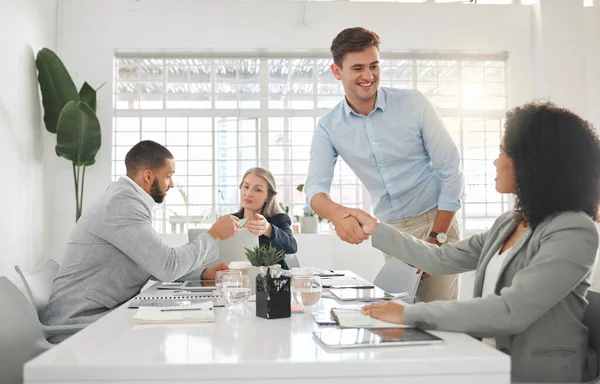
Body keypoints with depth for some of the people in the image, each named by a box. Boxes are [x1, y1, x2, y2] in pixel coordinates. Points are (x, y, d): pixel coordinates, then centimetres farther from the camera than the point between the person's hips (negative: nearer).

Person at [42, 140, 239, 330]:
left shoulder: (125, 198, 12)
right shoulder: (122, 203, -21)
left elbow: (157, 265, 12)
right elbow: (168, 266, -25)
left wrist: (201, 274, 0)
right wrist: (214, 235, -13)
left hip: (102, 311, 9)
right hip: (79, 322, -9)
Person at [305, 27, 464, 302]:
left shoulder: (413, 104, -11)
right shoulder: (329, 128, -4)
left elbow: (451, 172, -8)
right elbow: (315, 187, -14)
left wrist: (436, 239, -11)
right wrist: (337, 214, -39)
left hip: (434, 221, -2)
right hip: (390, 231, 2)